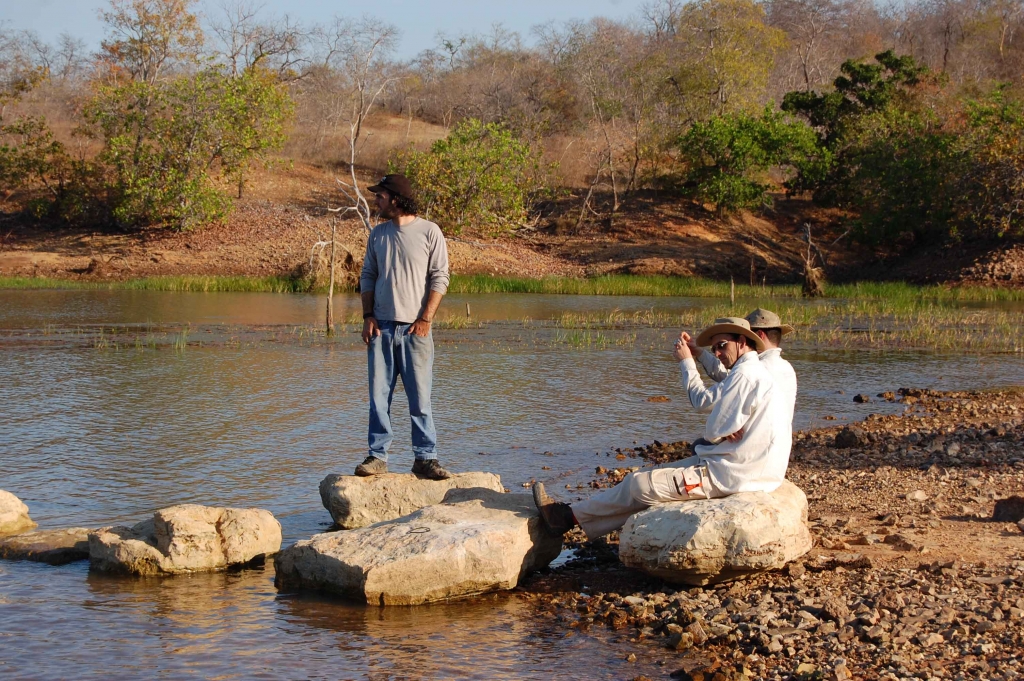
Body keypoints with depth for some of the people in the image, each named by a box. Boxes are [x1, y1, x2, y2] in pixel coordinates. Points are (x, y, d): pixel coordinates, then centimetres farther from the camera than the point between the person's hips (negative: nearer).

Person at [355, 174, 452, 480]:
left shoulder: (429, 232, -1)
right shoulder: (378, 234, 12)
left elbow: (440, 279, -4)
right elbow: (367, 276, 15)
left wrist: (425, 319, -12)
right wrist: (368, 316, 2)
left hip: (414, 328, -4)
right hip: (381, 327, 4)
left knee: (420, 397, -2)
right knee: (378, 395, 3)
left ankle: (425, 458, 3)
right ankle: (377, 456, 7)